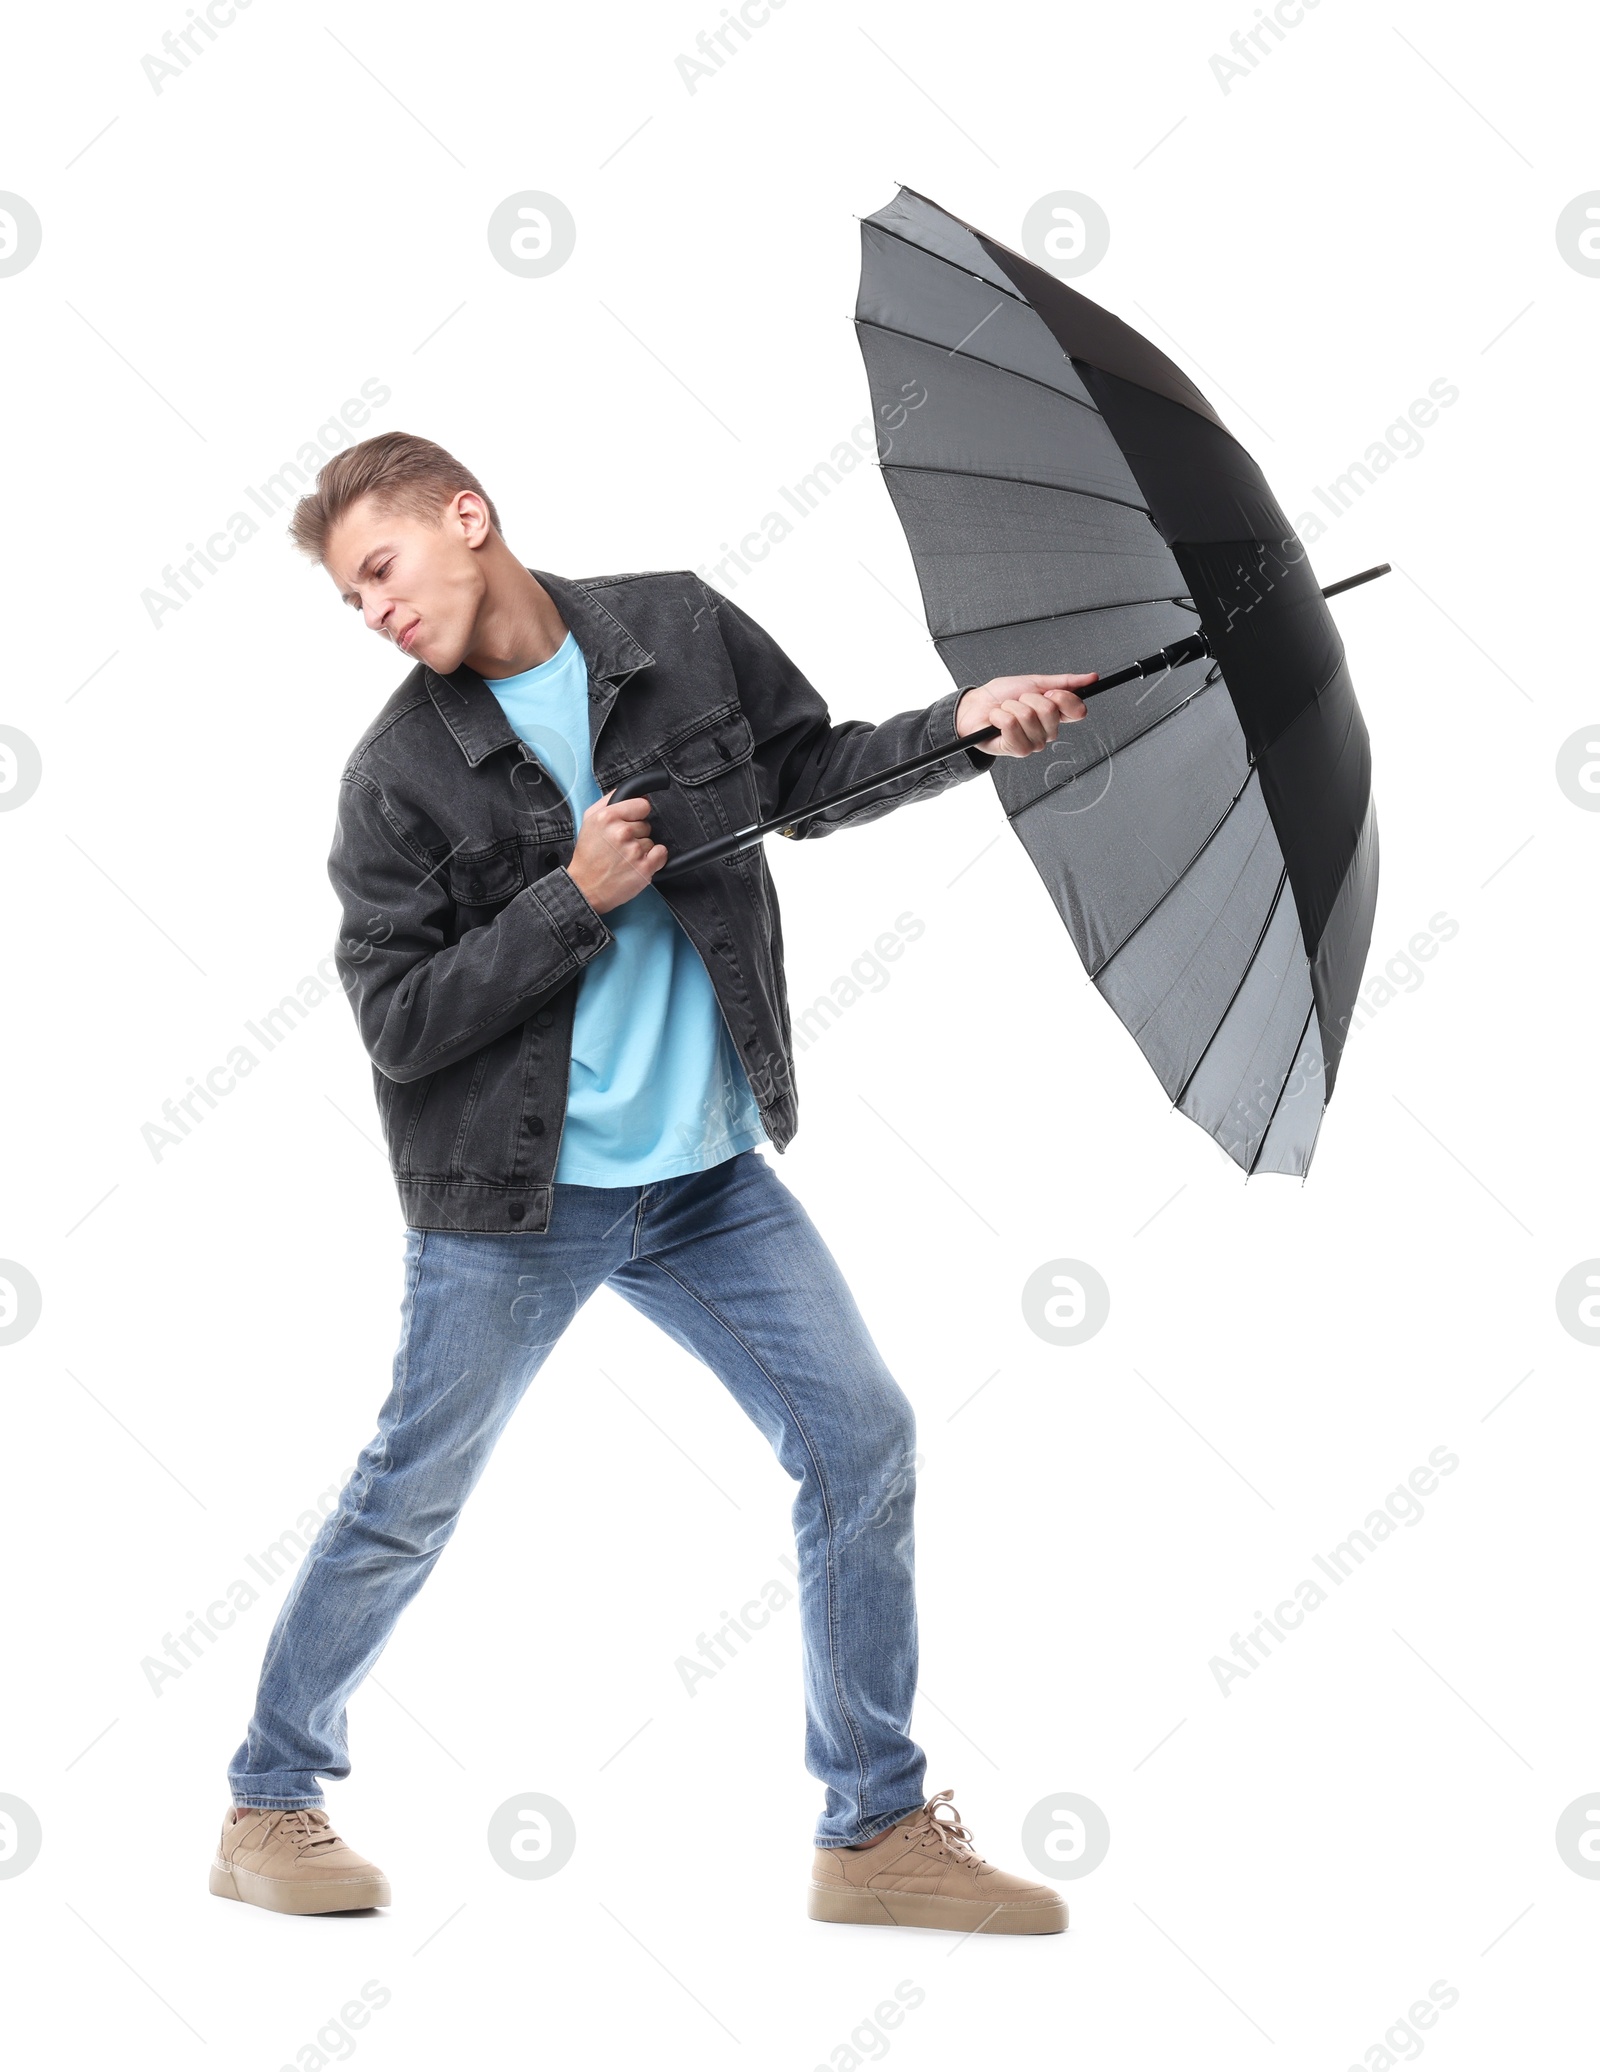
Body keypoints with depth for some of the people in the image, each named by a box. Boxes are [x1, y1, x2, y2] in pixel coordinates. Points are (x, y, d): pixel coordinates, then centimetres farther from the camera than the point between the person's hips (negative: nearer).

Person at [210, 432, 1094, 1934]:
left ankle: (879, 1833, 12)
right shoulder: (397, 776, -10)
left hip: (710, 1174, 4)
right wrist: (576, 897, -19)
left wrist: (961, 726, -2)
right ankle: (266, 1808, 25)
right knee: (408, 1504, 5)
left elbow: (809, 773, 13)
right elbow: (399, 1022, -12)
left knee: (862, 1442, 1)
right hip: (512, 1201, -3)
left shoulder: (681, 629, 0)